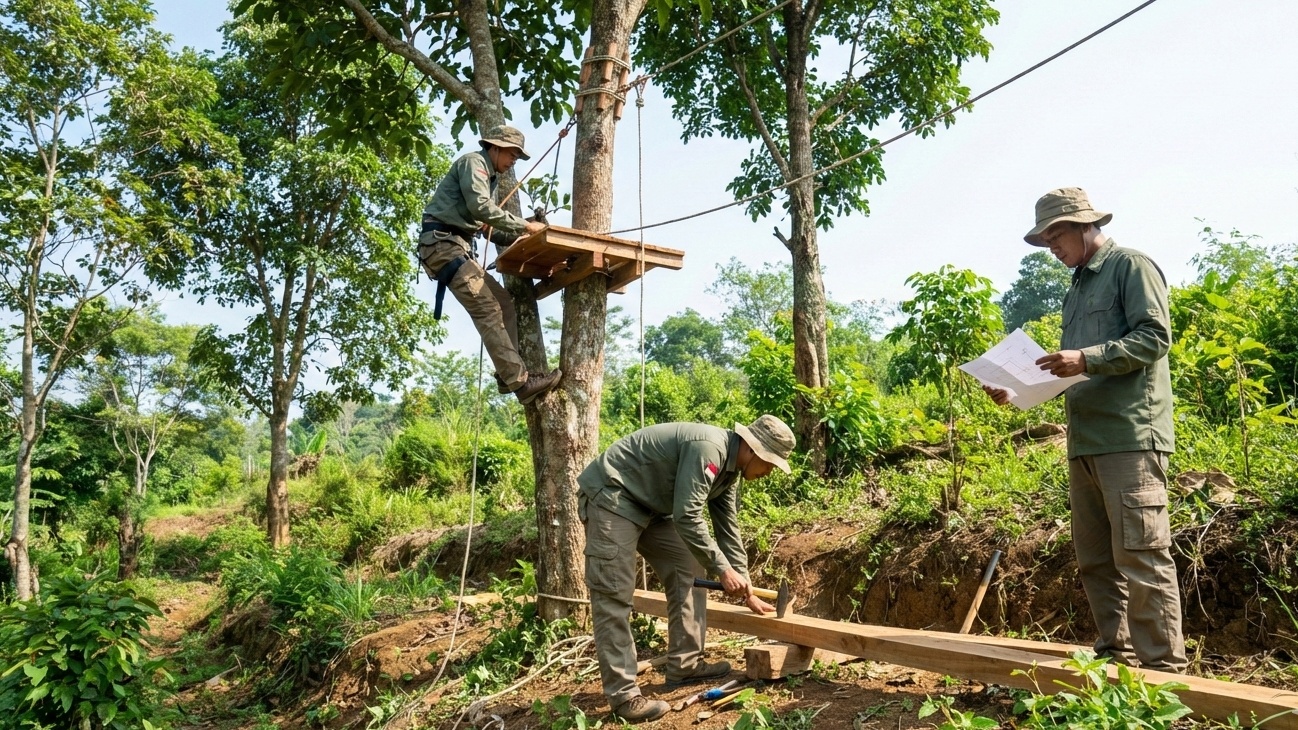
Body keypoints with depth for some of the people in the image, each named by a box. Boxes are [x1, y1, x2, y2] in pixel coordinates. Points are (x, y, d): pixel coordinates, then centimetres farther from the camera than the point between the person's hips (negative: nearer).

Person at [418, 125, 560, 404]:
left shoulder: (490, 177, 27)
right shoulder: (473, 162, -3)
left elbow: (485, 221, 18)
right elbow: (480, 207, -19)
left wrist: (520, 239, 5)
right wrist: (523, 226, -17)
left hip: (458, 246, 10)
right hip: (443, 243, -10)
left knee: (504, 304, 4)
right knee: (487, 310, -18)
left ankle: (509, 375, -1)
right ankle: (519, 381, -22)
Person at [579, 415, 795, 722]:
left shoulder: (728, 468, 7)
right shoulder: (708, 448, -25)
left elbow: (728, 531, 15)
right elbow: (687, 517, -28)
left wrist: (746, 591, 17)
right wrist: (722, 569, -19)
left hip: (651, 505, 11)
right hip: (611, 496, -11)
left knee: (689, 570, 9)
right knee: (615, 595, -11)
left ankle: (684, 665, 16)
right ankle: (622, 693, -6)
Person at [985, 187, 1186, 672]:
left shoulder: (1131, 267, 1)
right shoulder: (1076, 289, 24)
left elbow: (1155, 335, -11)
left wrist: (1088, 358, -20)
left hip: (1131, 436, -8)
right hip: (1085, 442, 8)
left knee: (1141, 554, -8)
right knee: (1095, 560, 9)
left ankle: (1163, 667, 0)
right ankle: (1116, 656, 19)